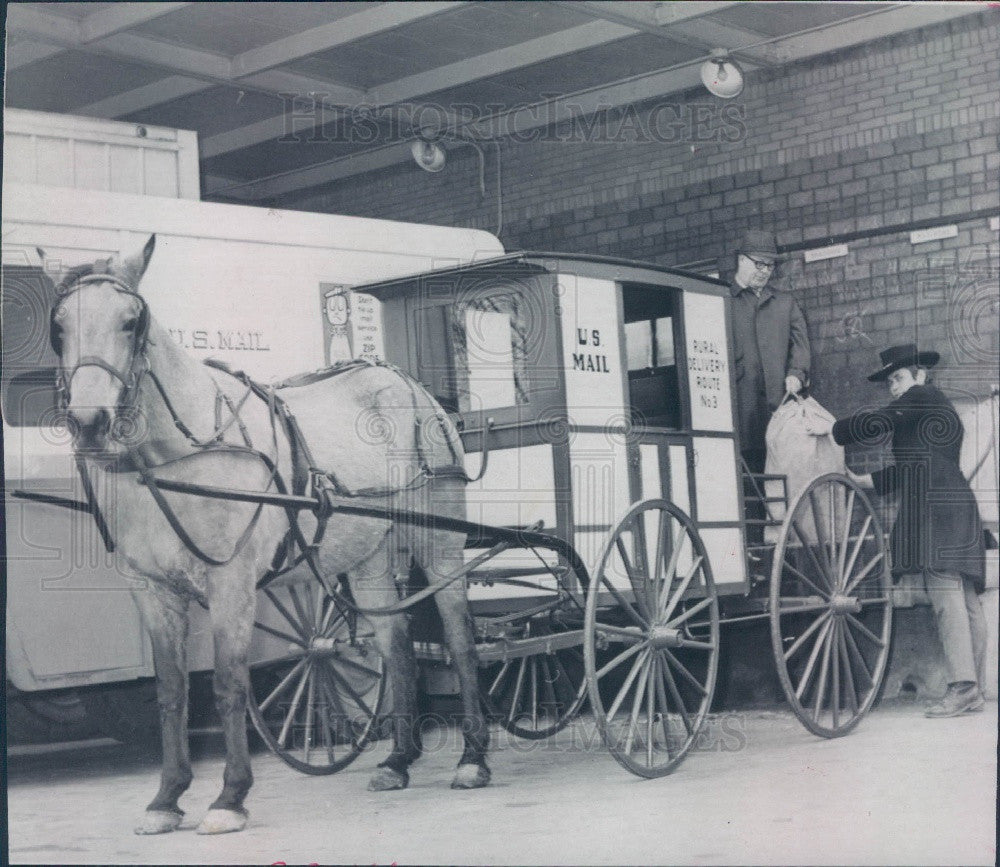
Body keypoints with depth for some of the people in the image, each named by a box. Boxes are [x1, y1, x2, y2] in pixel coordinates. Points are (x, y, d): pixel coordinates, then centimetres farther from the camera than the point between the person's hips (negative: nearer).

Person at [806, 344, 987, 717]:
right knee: (966, 600, 5)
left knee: (946, 593, -17)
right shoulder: (939, 410, 31)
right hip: (957, 506, 10)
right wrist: (865, 481, 29)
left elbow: (876, 424, -7)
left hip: (937, 506, -10)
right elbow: (910, 471, 32)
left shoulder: (923, 396, 2)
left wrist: (831, 429, 6)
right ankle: (973, 690, 4)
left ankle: (962, 684, -25)